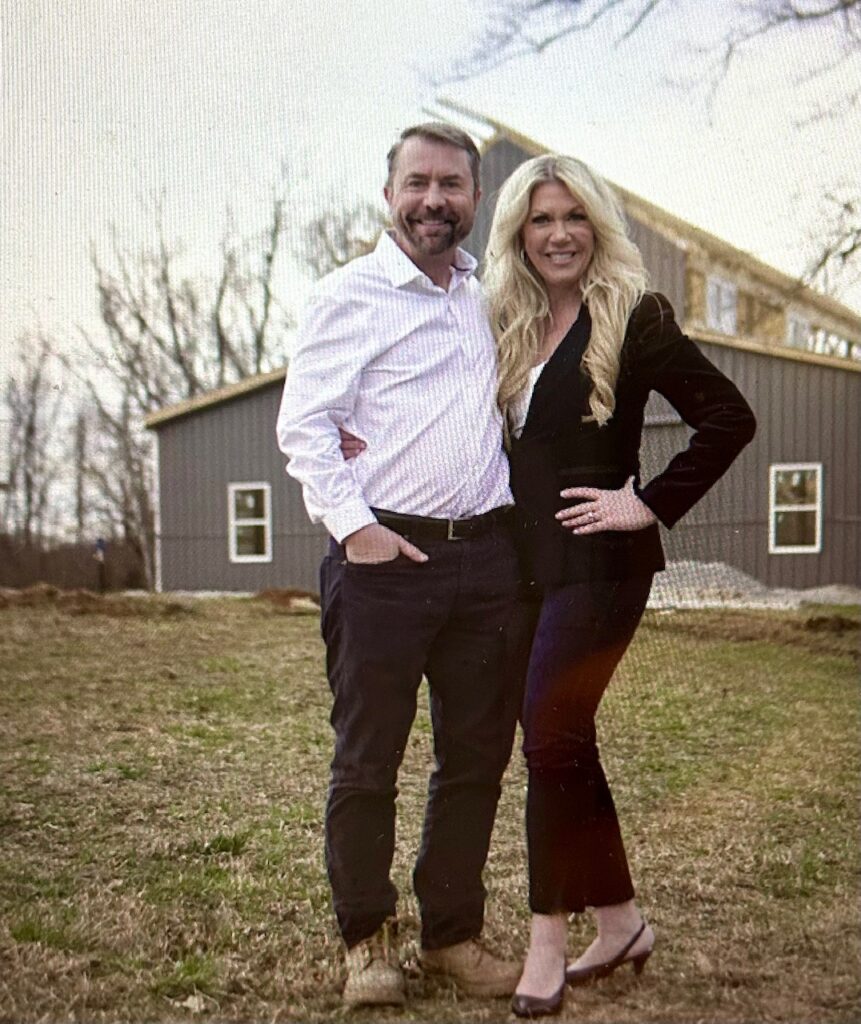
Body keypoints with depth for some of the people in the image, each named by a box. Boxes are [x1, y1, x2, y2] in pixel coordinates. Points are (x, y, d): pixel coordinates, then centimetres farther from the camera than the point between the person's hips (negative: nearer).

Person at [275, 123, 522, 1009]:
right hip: (384, 559, -5)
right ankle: (366, 937, 20)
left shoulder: (490, 296, 15)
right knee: (366, 761, 3)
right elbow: (302, 424, -7)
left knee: (477, 757, 9)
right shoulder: (350, 295, -2)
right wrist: (353, 524, -15)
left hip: (486, 557, 5)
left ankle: (453, 933, 24)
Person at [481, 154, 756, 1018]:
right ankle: (619, 923, 25)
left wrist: (652, 504, -13)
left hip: (598, 562, -7)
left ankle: (548, 944, 5)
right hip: (526, 563, 7)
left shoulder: (635, 320, -6)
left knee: (549, 736, -8)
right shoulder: (509, 328, 12)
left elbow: (728, 418, -10)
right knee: (563, 743, 10)